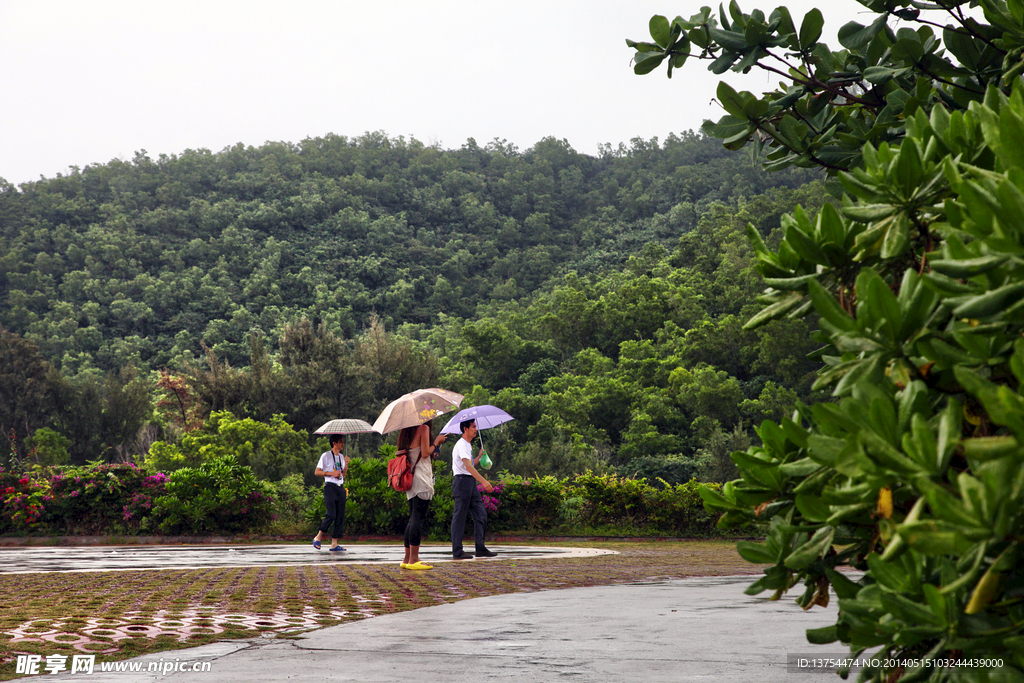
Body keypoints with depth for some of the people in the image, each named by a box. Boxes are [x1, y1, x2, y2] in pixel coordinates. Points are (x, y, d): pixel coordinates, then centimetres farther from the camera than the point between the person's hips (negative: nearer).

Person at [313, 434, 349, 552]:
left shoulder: (341, 457, 18)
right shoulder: (326, 456, -1)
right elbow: (317, 472, -4)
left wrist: (346, 464, 5)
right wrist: (332, 473, -13)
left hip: (340, 487, 7)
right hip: (330, 487, -7)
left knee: (340, 515, 0)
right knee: (331, 514, -16)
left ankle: (334, 543, 1)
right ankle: (318, 537, 1)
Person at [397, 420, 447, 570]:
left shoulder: (407, 431, 16)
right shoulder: (423, 428, -8)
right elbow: (425, 453, -13)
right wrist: (437, 441, 3)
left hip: (410, 478, 9)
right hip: (421, 479, -9)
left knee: (413, 519, 11)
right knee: (418, 518, -9)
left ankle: (407, 559, 12)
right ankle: (413, 559, -11)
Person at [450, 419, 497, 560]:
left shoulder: (468, 445, 19)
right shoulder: (461, 445, -12)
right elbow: (467, 465, -24)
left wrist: (480, 456, 24)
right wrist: (483, 481, -30)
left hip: (471, 483, 10)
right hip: (462, 481, -10)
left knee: (481, 514, 6)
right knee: (459, 517, -5)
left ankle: (480, 548, 8)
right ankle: (457, 551, -3)